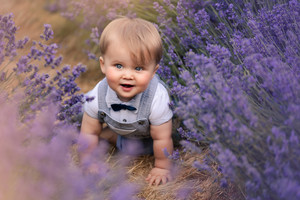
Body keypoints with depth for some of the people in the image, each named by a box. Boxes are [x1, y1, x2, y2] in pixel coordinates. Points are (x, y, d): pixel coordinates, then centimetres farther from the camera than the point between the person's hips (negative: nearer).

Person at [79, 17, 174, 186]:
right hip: (119, 127, 3)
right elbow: (90, 133, -17)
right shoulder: (97, 96, -35)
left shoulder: (157, 99, -45)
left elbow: (162, 139, -30)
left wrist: (162, 168, -18)